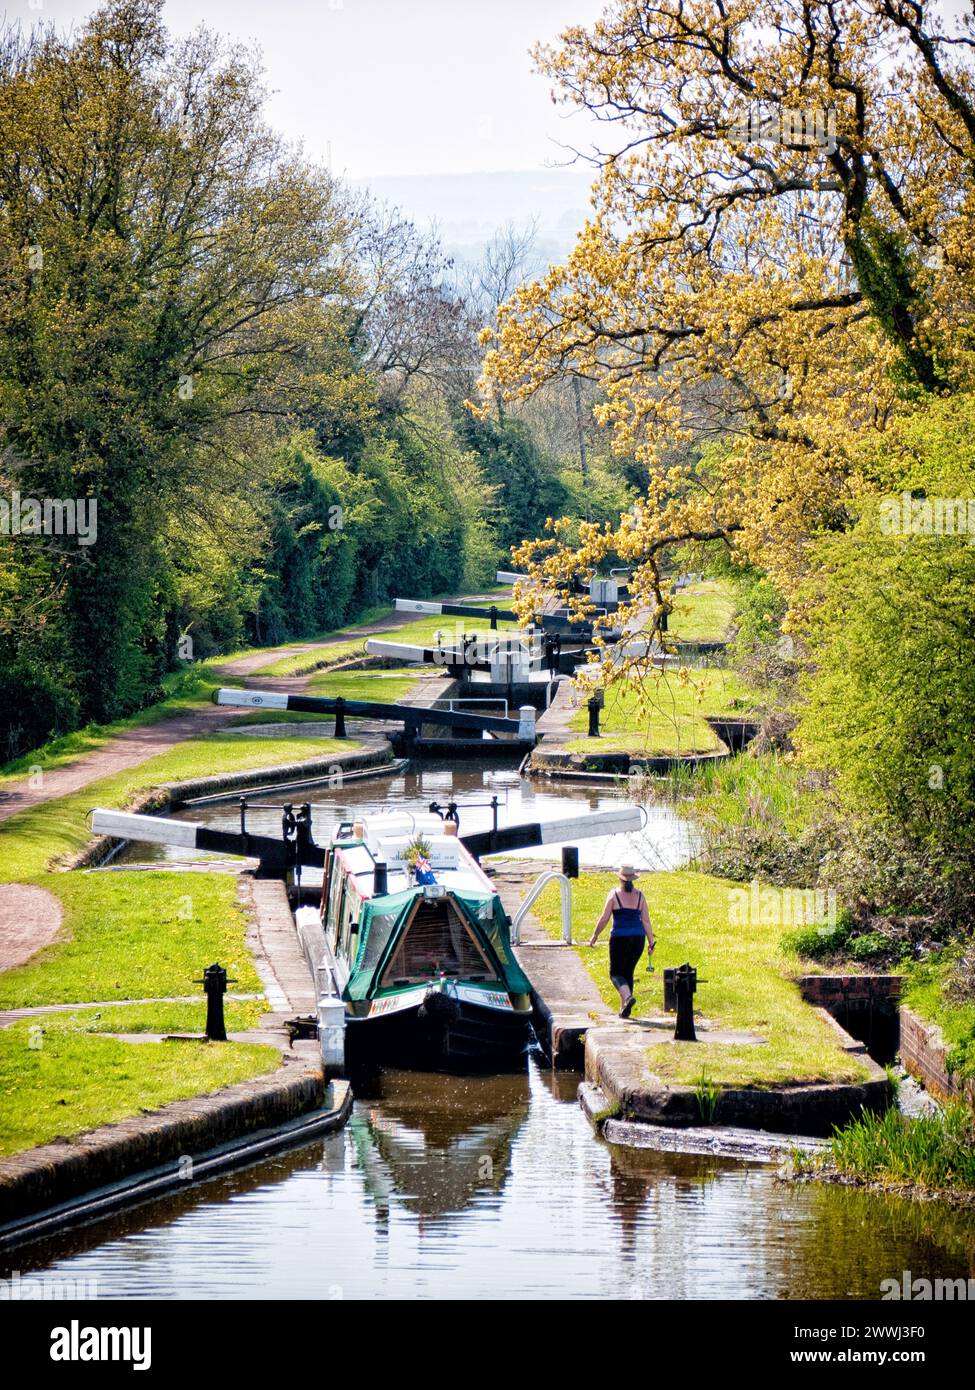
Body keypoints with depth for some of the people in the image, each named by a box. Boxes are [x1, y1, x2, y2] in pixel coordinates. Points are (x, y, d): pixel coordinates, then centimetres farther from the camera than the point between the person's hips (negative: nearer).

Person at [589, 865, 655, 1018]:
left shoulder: (614, 894, -6)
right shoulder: (639, 895, 3)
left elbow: (604, 919, -6)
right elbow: (646, 921, 2)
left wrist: (595, 936, 7)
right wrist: (651, 942, 7)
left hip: (619, 938, -4)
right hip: (638, 938, 4)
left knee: (616, 973, 5)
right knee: (628, 972, 16)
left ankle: (628, 996, -23)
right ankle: (624, 1009, 16)